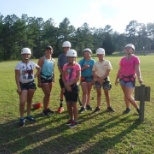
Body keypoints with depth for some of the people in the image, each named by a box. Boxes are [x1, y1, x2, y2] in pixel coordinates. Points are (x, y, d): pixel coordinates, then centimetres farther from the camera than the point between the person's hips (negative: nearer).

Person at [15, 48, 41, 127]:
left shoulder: (32, 64, 1)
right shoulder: (19, 65, -11)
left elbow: (39, 69, 21)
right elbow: (17, 77, -12)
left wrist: (35, 75, 7)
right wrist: (18, 87, -17)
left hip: (31, 84, 4)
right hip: (23, 85, -4)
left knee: (29, 100, 14)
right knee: (22, 102, -10)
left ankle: (28, 115, 28)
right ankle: (22, 118, 5)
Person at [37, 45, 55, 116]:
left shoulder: (53, 60, 8)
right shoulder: (42, 59, -11)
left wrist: (53, 79, 13)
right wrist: (39, 81, -17)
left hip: (50, 78, 6)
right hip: (43, 78, -6)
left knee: (48, 94, 11)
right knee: (47, 94, -9)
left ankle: (47, 108, 24)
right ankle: (44, 110, 3)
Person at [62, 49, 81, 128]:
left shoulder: (77, 66, -7)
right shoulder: (65, 66, 7)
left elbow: (78, 77, -15)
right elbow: (63, 77, 3)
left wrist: (69, 84, -17)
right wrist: (66, 85, -11)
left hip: (74, 86, -5)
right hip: (67, 87, 5)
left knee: (74, 104, -1)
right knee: (68, 104, 10)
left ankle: (75, 121, 9)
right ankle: (71, 119, 25)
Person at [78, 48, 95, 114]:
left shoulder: (92, 61, 3)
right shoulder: (81, 61, -1)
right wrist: (84, 67, -20)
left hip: (90, 78, 2)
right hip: (83, 78, -2)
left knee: (88, 92, 11)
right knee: (85, 92, -7)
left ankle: (87, 105, 24)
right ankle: (83, 107, -5)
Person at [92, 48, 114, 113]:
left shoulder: (107, 62, -2)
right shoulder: (96, 63, 4)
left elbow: (108, 72, -8)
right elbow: (94, 73, 1)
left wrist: (102, 78, -16)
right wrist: (98, 79, -12)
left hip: (105, 79, -2)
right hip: (98, 80, 2)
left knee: (107, 93, 4)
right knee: (98, 93, 7)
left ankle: (109, 107, 12)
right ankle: (98, 107, 13)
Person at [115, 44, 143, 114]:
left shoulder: (135, 58, -6)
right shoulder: (123, 59, 9)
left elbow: (137, 69, -16)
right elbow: (120, 70, 14)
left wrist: (139, 78, -30)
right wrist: (117, 78, 13)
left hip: (131, 79, -5)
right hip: (122, 78, 5)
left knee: (128, 96, -9)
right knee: (125, 94, 12)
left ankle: (138, 108, 11)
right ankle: (128, 108, 27)